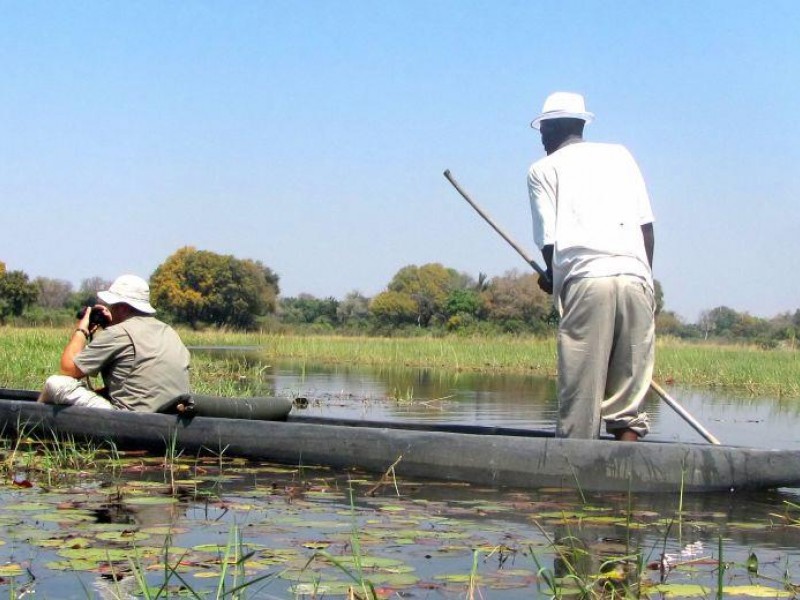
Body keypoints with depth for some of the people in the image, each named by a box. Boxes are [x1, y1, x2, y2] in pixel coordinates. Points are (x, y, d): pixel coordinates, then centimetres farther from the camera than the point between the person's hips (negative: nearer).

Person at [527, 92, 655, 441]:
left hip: (585, 282, -3)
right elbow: (647, 227, 15)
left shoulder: (543, 169, 14)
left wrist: (553, 280, 24)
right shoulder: (620, 155, 23)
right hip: (636, 279, 3)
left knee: (580, 406, -2)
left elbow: (548, 242, 6)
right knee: (628, 404, 4)